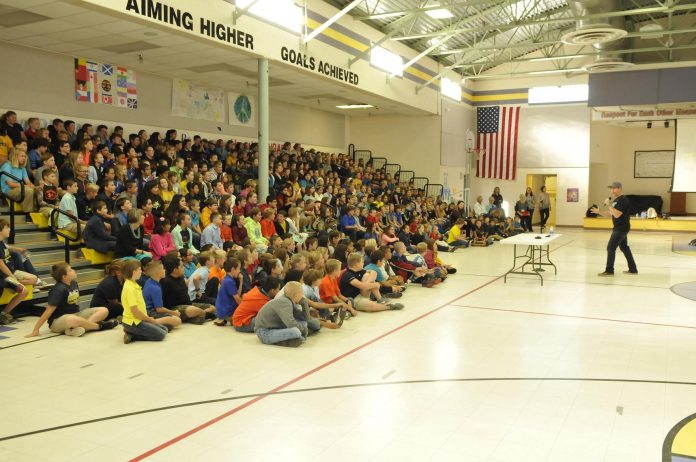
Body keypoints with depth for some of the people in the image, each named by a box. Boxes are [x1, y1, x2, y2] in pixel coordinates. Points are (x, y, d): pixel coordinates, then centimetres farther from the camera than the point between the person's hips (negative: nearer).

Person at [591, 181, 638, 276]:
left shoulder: (623, 200, -17)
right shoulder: (615, 200, 14)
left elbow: (617, 214, -27)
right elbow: (610, 214, 17)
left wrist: (609, 205, -22)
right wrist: (598, 211, 4)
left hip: (621, 228, -10)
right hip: (619, 228, 10)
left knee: (610, 248, -10)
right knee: (624, 248, 16)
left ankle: (609, 270, -6)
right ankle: (633, 269, 24)